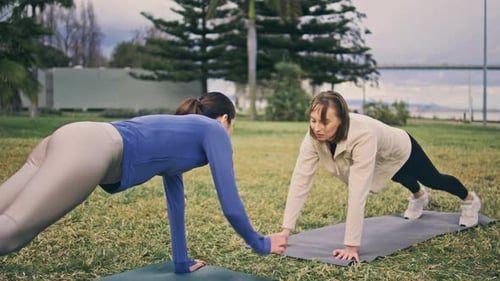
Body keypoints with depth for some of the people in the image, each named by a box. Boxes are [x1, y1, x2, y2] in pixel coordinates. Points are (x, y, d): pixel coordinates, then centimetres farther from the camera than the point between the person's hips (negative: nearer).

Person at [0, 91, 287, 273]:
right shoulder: (214, 131, 17)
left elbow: (176, 203, 42)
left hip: (71, 141, 8)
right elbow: (230, 204, 13)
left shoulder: (177, 133, 38)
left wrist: (182, 262, 48)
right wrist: (260, 244, 29)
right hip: (91, 150, -8)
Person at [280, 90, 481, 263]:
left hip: (400, 150, -4)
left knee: (433, 179, 25)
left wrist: (351, 246, -53)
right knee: (405, 180, 37)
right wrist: (286, 230, -40)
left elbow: (358, 193, -53)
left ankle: (470, 200, 59)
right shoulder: (314, 137, -36)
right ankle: (419, 197, 73)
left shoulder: (362, 136, -51)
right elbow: (300, 181, -36)